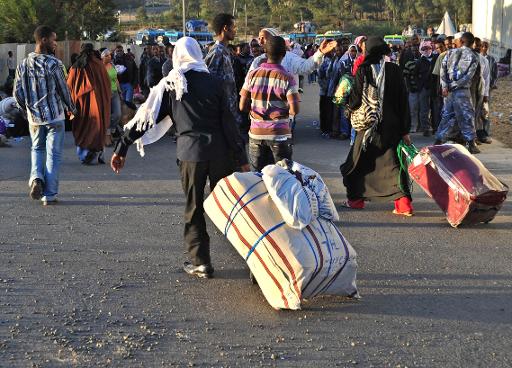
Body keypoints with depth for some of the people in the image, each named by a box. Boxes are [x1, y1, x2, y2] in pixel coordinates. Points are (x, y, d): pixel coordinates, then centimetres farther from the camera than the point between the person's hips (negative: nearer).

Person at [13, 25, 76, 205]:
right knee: (53, 154, 3)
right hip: (55, 116, -4)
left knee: (37, 149, 24)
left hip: (34, 117, 4)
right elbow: (63, 89, -7)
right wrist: (71, 108, 11)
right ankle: (49, 195, 4)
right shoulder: (53, 64, -14)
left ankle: (36, 178, -1)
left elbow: (17, 92, 3)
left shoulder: (23, 64, 0)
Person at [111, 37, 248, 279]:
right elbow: (228, 122, -2)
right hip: (220, 151, 1)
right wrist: (241, 157, 1)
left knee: (194, 208, 8)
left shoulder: (170, 85, 2)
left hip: (190, 152, -1)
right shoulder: (213, 82, 2)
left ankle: (200, 262, 7)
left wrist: (122, 148, 5)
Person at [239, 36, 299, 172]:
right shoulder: (287, 78, -9)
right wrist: (283, 110, 5)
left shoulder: (252, 75, -1)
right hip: (280, 134, -3)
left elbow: (242, 106, -1)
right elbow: (294, 110, -16)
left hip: (256, 134, 3)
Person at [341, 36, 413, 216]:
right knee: (392, 162, 5)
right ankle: (403, 202, -6)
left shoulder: (363, 70, -10)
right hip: (392, 126, 2)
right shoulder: (394, 70, -3)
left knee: (359, 161, 16)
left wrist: (349, 103, 16)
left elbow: (355, 100, -9)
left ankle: (356, 198, 25)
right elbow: (403, 100, -2)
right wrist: (405, 129, 3)